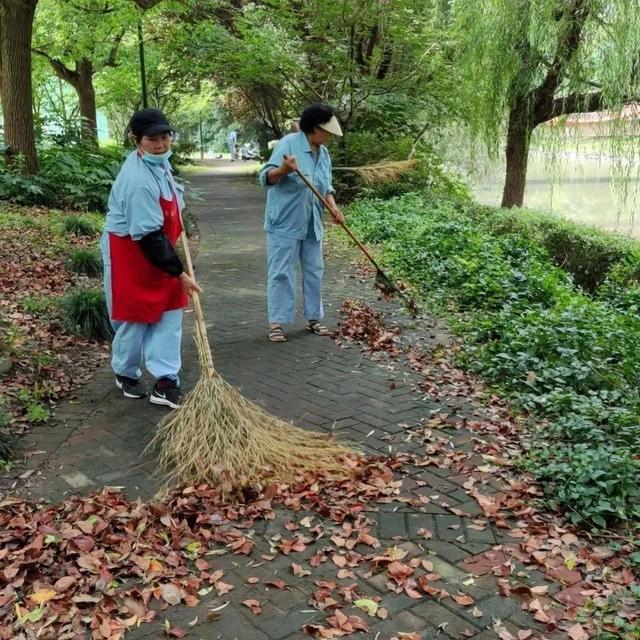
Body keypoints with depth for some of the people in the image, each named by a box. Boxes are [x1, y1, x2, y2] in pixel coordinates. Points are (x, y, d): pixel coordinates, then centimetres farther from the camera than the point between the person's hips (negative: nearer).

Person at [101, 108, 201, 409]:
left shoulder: (157, 160, -1)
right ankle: (126, 375, 31)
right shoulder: (139, 180, -30)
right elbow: (149, 236, -30)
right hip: (130, 254, -9)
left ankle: (165, 382, 12)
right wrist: (179, 272, -26)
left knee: (169, 312, 7)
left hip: (155, 249, 9)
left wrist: (177, 212, 10)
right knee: (136, 316, 6)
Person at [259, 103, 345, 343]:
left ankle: (313, 318, 24)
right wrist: (283, 169, -38)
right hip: (284, 223, -7)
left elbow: (326, 186, 15)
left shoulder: (323, 152, 9)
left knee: (314, 271, 12)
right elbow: (266, 177, -17)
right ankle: (276, 322, 3)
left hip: (311, 224, 7)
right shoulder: (289, 143, -13)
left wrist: (333, 207, -3)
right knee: (281, 272, -3)